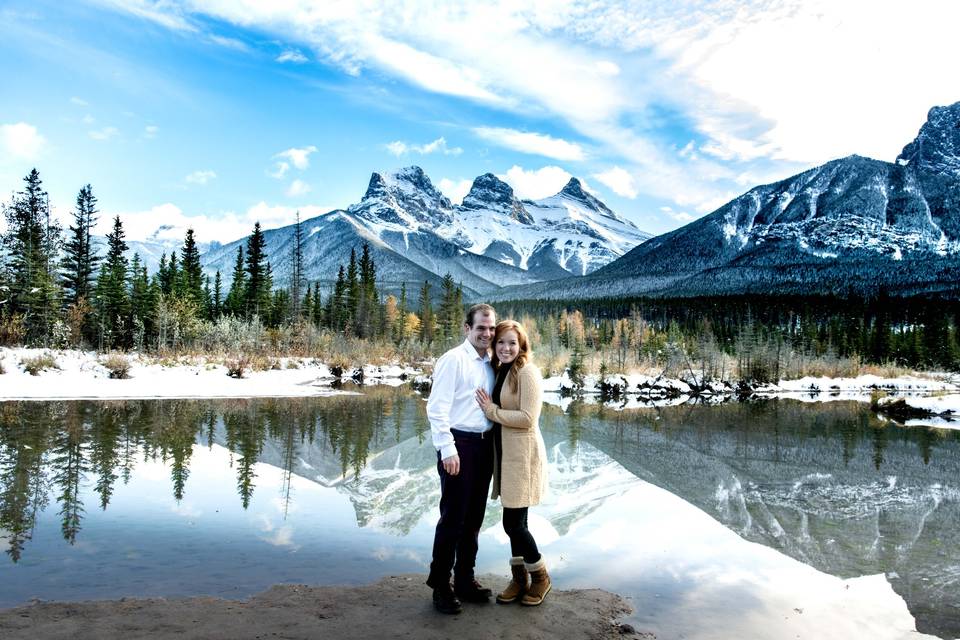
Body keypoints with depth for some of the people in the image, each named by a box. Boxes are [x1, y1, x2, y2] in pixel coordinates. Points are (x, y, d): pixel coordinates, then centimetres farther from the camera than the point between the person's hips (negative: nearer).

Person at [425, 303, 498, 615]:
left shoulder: (491, 363, 11)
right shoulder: (454, 360, -10)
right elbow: (437, 408, -15)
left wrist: (494, 445, 7)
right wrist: (448, 450, -18)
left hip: (484, 445, 7)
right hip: (459, 445, -7)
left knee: (474, 517, 15)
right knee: (453, 517, 0)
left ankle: (465, 579, 30)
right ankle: (440, 586, 15)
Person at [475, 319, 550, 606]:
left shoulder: (527, 372, -14)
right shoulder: (501, 371, 11)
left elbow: (527, 418, -20)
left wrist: (492, 411, -14)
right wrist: (490, 409, 0)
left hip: (522, 454, -8)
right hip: (505, 453, 8)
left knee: (513, 523, -2)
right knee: (514, 521, 16)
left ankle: (540, 577, 21)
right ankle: (519, 579, 30)